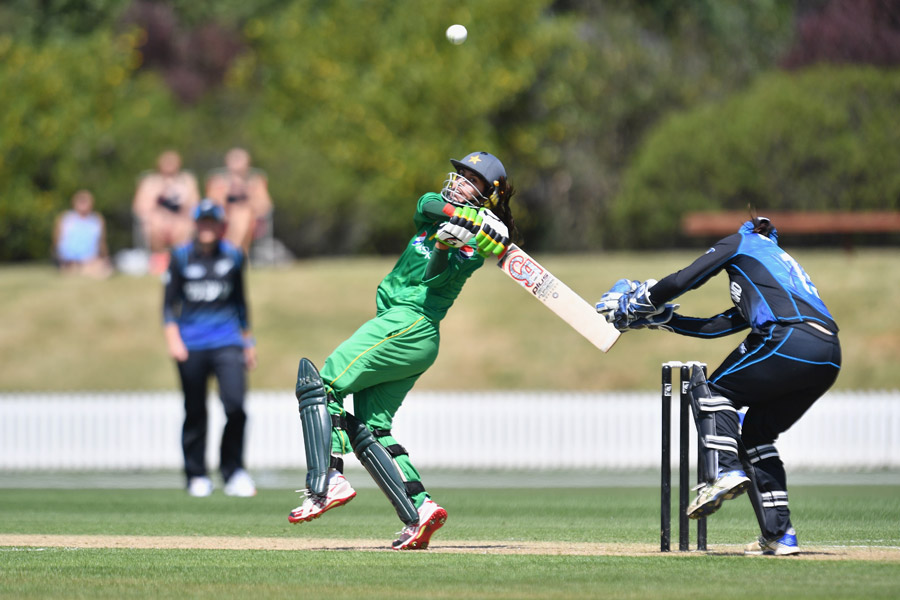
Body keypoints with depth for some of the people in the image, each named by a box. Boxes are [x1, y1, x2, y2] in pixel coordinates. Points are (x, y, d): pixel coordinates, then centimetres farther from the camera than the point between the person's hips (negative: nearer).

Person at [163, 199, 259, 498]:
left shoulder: (234, 257, 8)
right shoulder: (181, 257, 3)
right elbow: (169, 302, 4)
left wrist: (248, 340, 19)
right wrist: (173, 338, -9)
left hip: (227, 342, 0)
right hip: (191, 346, 0)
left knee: (235, 404, -15)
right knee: (195, 413, 3)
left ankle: (233, 471, -2)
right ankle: (197, 476, 15)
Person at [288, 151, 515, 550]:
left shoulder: (474, 244, -1)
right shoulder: (434, 206, 19)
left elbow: (434, 277, -16)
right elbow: (428, 207, -5)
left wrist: (446, 245, -35)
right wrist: (469, 217, -21)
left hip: (409, 323, -8)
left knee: (319, 383, -16)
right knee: (368, 430, 1)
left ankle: (327, 481, -26)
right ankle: (419, 511, -7)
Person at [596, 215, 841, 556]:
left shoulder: (741, 242, 19)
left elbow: (682, 281, 10)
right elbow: (717, 326, 37)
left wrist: (636, 302, 25)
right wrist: (659, 318, 42)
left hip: (792, 342, -7)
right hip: (829, 357, 7)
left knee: (715, 389, 12)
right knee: (756, 434, 19)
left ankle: (725, 470, -12)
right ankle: (779, 535, 11)